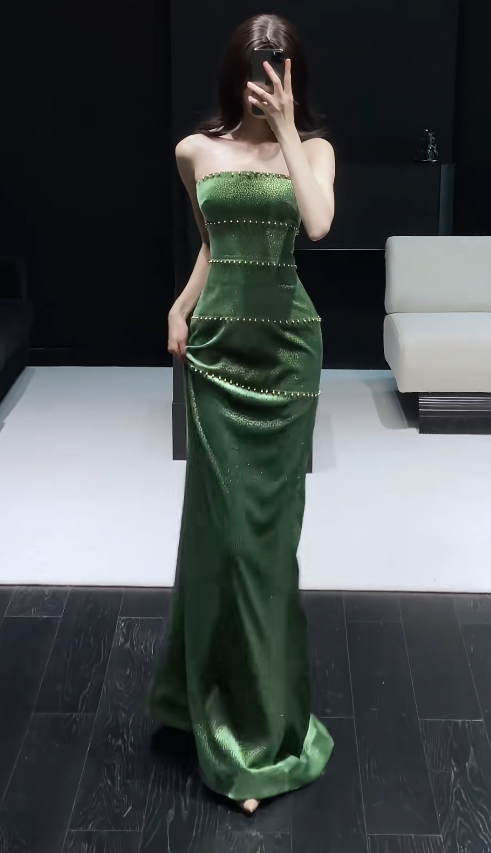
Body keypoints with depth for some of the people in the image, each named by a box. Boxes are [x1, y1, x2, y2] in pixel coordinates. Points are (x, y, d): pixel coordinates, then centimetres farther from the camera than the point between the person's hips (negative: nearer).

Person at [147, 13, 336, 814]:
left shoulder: (312, 147, 0)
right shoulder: (196, 150, 6)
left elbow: (319, 223, -20)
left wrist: (285, 128, -16)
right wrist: (181, 306, 6)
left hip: (285, 345, -1)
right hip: (217, 343, 2)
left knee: (266, 519, 3)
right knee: (219, 515, 4)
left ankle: (258, 707, 17)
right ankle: (218, 687, 23)